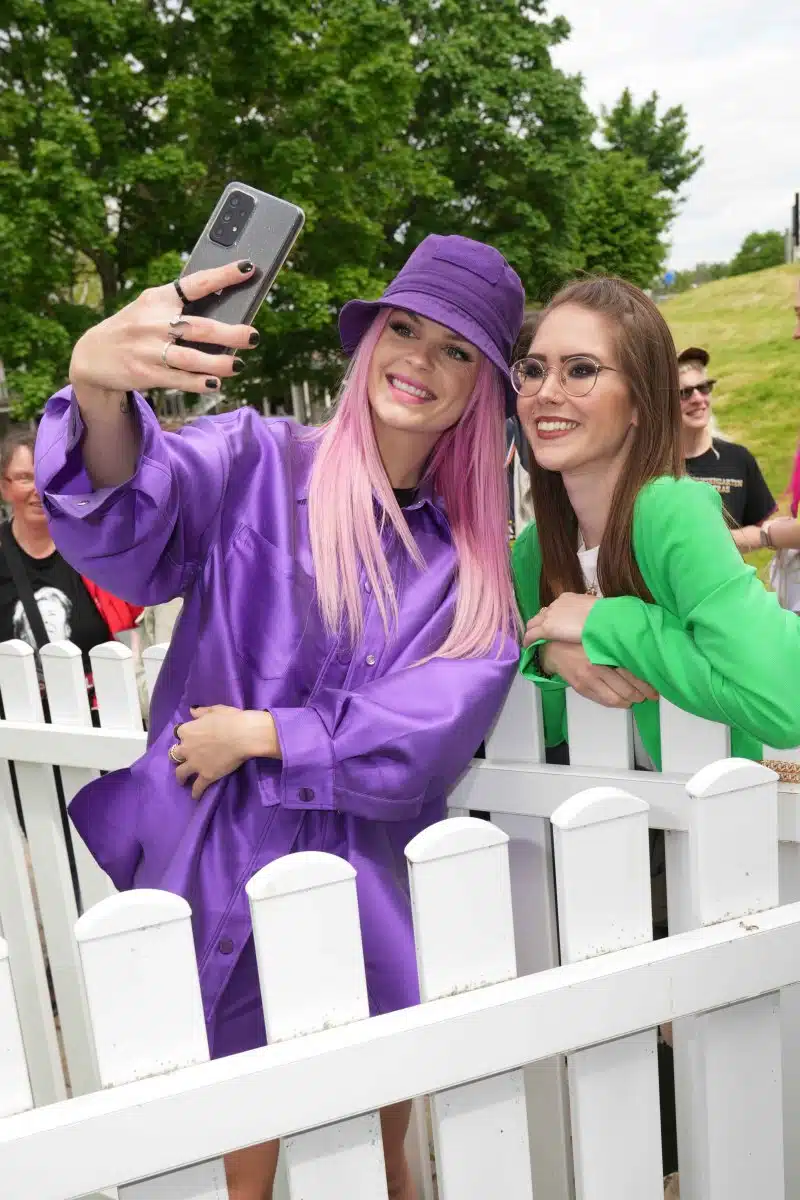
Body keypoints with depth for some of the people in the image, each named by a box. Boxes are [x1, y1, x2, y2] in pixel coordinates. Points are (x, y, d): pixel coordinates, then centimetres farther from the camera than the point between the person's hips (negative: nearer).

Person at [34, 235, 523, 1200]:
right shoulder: (258, 461, -5)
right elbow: (126, 527, -25)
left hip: (364, 894, 2)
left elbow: (424, 741, -10)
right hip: (206, 877, -2)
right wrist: (97, 390, -44)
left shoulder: (471, 565, 2)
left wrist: (258, 737, -14)